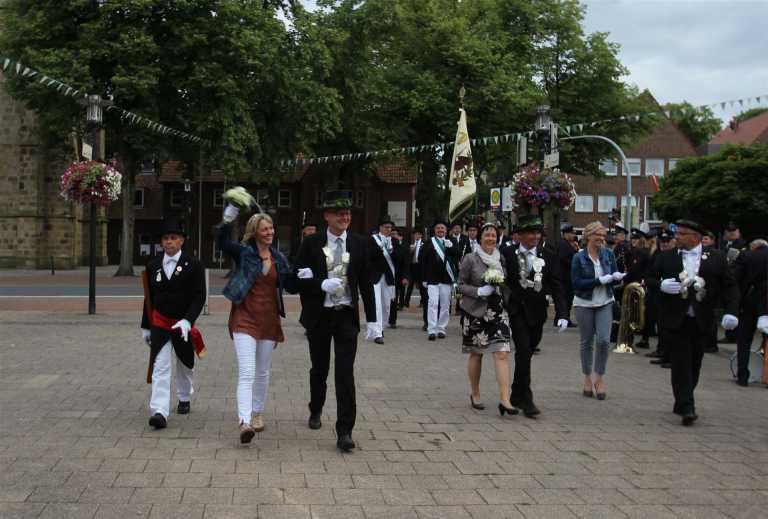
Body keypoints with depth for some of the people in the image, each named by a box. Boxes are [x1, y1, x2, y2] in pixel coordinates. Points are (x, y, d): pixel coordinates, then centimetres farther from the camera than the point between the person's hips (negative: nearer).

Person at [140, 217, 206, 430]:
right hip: (159, 323, 1)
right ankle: (159, 412, -18)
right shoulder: (153, 265, 3)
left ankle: (184, 399, 43)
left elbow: (199, 296, -14)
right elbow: (149, 298, 9)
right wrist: (146, 326, 12)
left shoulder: (193, 265, -8)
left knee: (185, 365, 18)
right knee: (160, 367, -11)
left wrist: (187, 321, -26)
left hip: (183, 324, -1)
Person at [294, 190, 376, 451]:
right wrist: (322, 285, -20)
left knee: (345, 373, -8)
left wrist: (372, 319, 1)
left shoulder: (359, 243, 2)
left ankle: (344, 431, -7)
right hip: (319, 316, 1)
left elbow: (366, 283, 4)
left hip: (347, 317, 0)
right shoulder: (311, 243, -2)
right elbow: (299, 279, -2)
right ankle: (316, 411, 42)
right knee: (319, 368, 16)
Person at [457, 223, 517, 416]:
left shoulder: (501, 259, 9)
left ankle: (505, 399, -13)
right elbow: (461, 285, -3)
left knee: (502, 353, -10)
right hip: (475, 312, -3)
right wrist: (479, 291, -16)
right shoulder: (470, 259, -4)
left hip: (498, 312, 3)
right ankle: (475, 394, 26)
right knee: (476, 354, 8)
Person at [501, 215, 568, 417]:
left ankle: (516, 395, 28)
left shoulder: (548, 257, 4)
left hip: (537, 313, 3)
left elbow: (556, 287, 0)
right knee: (523, 351, -14)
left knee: (527, 353, 12)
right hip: (516, 311, -3)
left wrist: (561, 314, -10)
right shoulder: (507, 254, -3)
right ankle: (526, 399, -9)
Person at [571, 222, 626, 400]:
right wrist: (599, 280, -20)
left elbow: (615, 276, 5)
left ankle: (599, 378, 6)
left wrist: (617, 277, -19)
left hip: (605, 303, 2)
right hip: (584, 303, -2)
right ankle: (587, 379, 23)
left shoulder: (608, 254, 1)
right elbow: (577, 283, -13)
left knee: (604, 340, -10)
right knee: (587, 342, 8)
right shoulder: (579, 258, -7)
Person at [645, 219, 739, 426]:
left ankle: (682, 403, 27)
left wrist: (731, 311, -11)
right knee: (681, 363, -7)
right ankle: (686, 408, -6)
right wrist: (661, 285, -14)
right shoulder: (666, 257, 3)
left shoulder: (716, 258, 2)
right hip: (675, 321, -1)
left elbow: (729, 287, 2)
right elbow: (648, 279, 8)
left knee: (694, 364, 10)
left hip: (701, 321, 1)